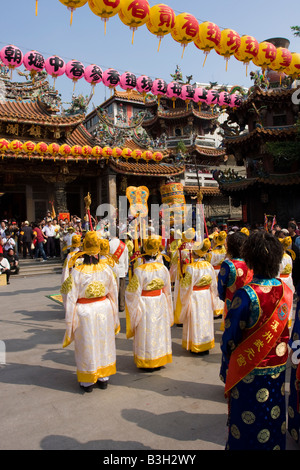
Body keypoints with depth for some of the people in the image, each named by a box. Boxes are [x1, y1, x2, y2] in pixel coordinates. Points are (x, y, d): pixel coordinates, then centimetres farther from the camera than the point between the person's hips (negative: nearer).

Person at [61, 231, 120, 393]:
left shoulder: (77, 272, -18)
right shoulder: (106, 268, -10)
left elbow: (71, 296, -12)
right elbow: (113, 291, 0)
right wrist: (113, 312, 16)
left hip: (85, 312, -3)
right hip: (104, 309, 3)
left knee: (87, 345, 11)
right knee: (103, 343, 17)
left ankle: (87, 382, 25)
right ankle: (103, 378, 31)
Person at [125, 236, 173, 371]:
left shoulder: (140, 270, -20)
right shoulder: (163, 268, -6)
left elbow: (133, 291, -16)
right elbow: (167, 289, 6)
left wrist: (127, 288, 5)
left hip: (145, 305, -4)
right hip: (160, 303, 4)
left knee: (147, 332, 9)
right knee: (159, 330, 17)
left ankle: (148, 363, 20)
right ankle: (160, 360, 29)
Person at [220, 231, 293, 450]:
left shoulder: (245, 295, -24)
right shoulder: (286, 291, -9)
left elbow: (230, 336, -16)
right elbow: (287, 330, 3)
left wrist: (229, 361, 1)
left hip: (249, 370, -4)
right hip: (278, 367, 5)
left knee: (247, 419, 14)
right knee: (274, 415, 21)